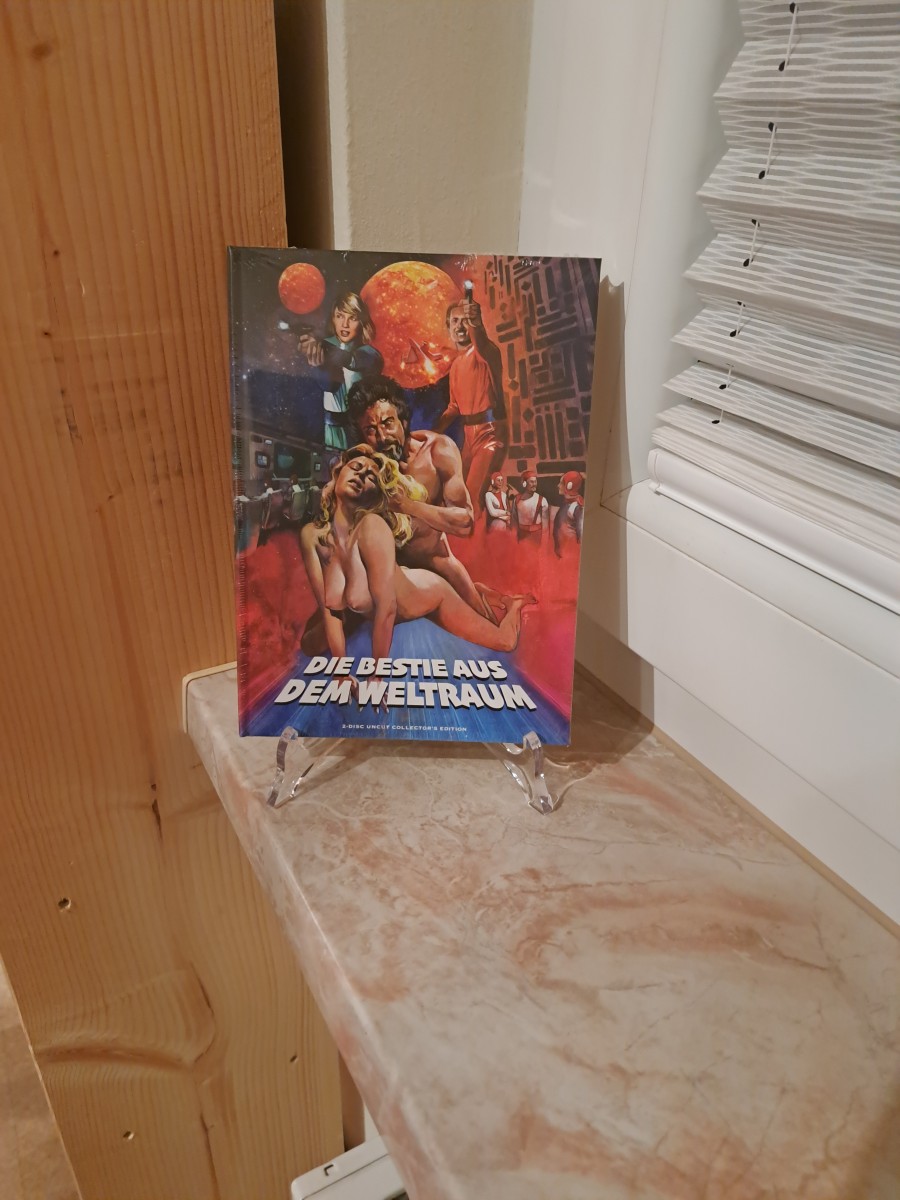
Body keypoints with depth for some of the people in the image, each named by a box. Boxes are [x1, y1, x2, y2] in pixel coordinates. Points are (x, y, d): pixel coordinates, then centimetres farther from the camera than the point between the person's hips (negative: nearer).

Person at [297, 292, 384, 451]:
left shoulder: (369, 353, -3)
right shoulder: (325, 346, -2)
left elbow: (356, 361, -28)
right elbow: (327, 384, -20)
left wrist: (321, 346, -46)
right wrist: (319, 365, -44)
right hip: (328, 423, 0)